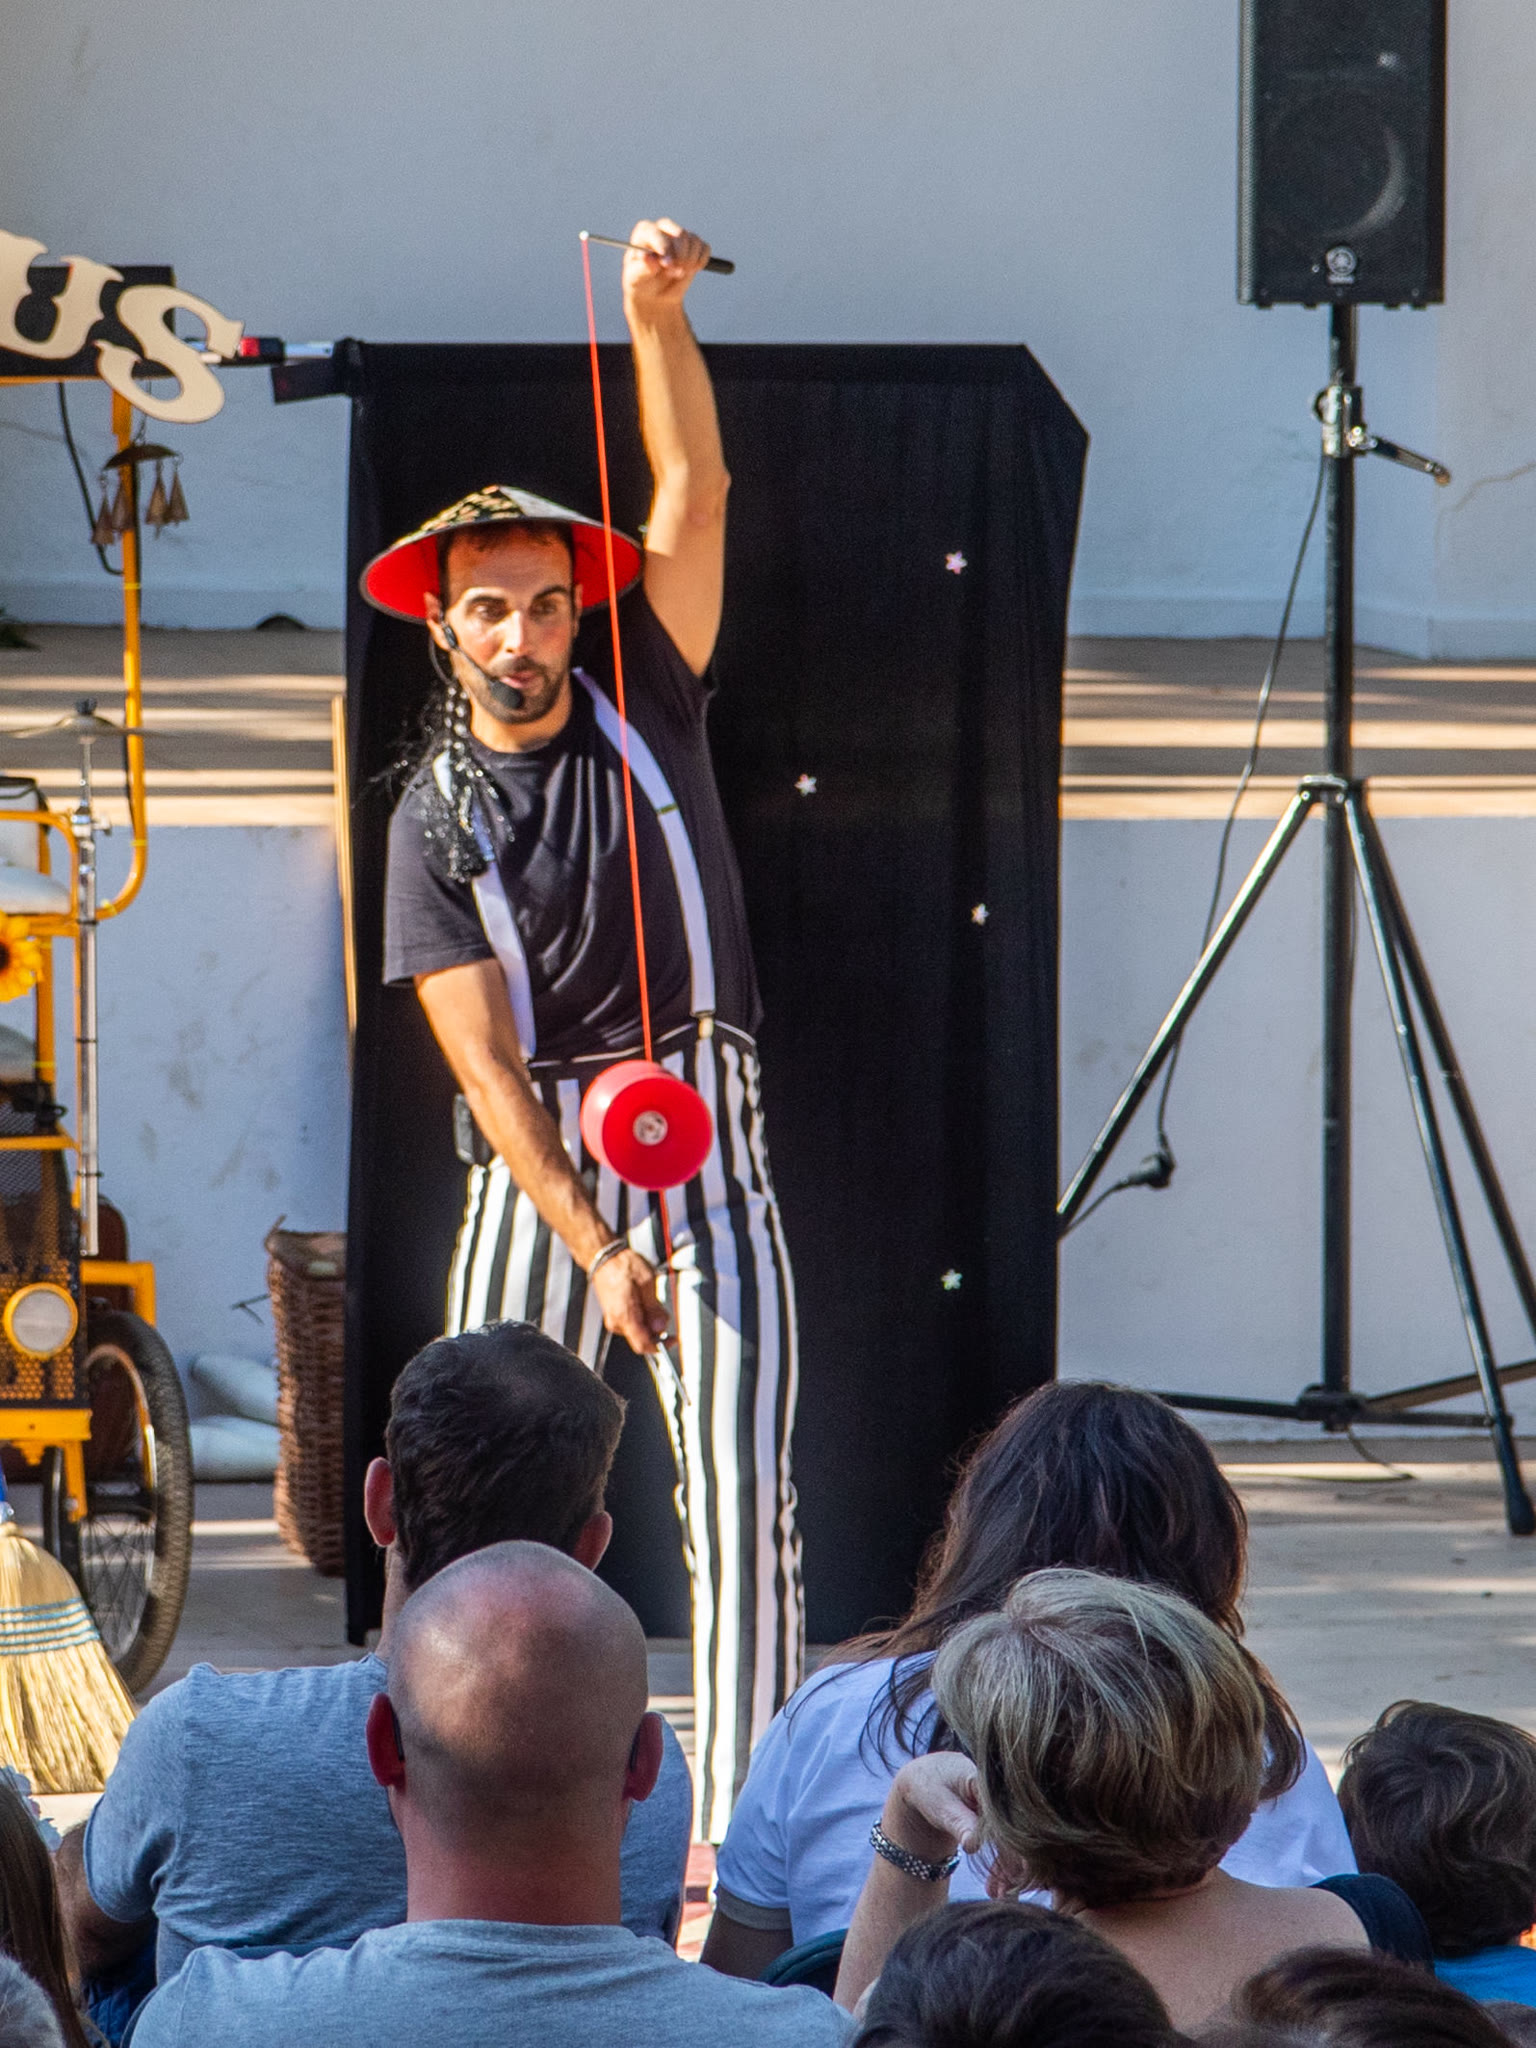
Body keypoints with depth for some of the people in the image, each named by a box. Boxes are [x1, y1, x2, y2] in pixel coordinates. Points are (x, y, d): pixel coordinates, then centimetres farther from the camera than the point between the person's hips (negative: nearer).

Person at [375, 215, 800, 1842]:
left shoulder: (645, 710, 5)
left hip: (705, 1135, 0)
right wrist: (593, 1249, -14)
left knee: (741, 1495, -10)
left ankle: (745, 1827, -11)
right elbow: (484, 1063, -5)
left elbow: (693, 497, -6)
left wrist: (658, 318, -21)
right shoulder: (433, 821, 2)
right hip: (533, 1167, 0)